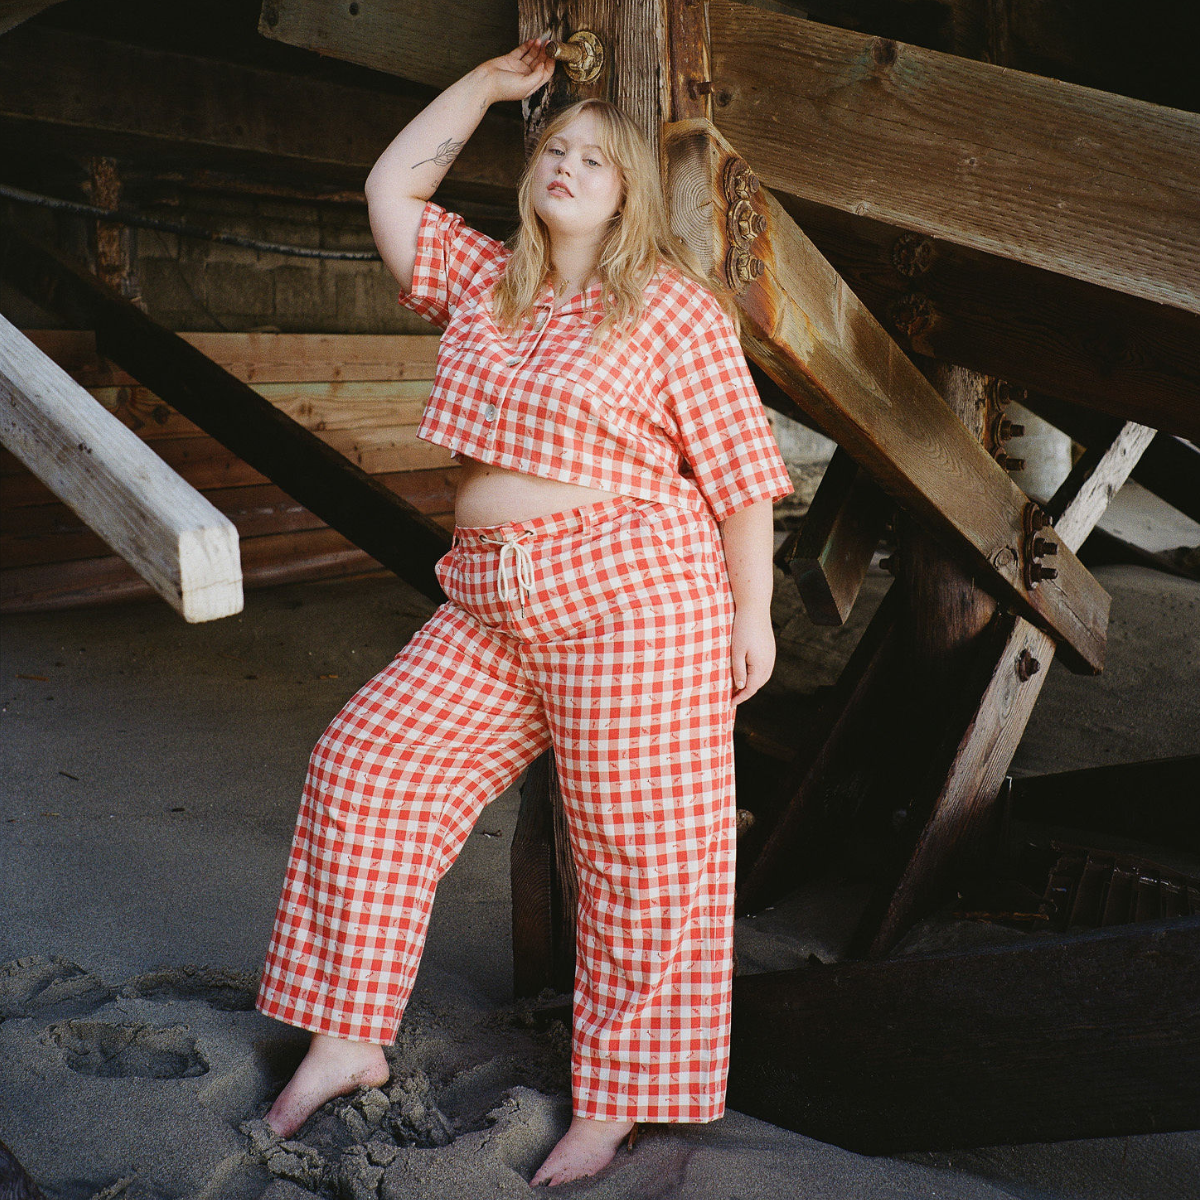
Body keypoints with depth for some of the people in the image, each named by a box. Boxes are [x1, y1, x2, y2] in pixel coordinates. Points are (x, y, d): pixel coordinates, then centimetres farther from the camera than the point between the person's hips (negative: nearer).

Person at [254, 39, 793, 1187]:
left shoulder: (671, 306, -2)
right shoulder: (484, 283, 15)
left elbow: (741, 466, -3)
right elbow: (391, 189, 23)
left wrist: (750, 613, -6)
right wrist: (486, 85, 20)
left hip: (632, 604, -6)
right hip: (491, 614, 6)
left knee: (644, 855, 0)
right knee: (365, 763, 2)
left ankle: (616, 1099, 17)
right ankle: (348, 1038, 14)